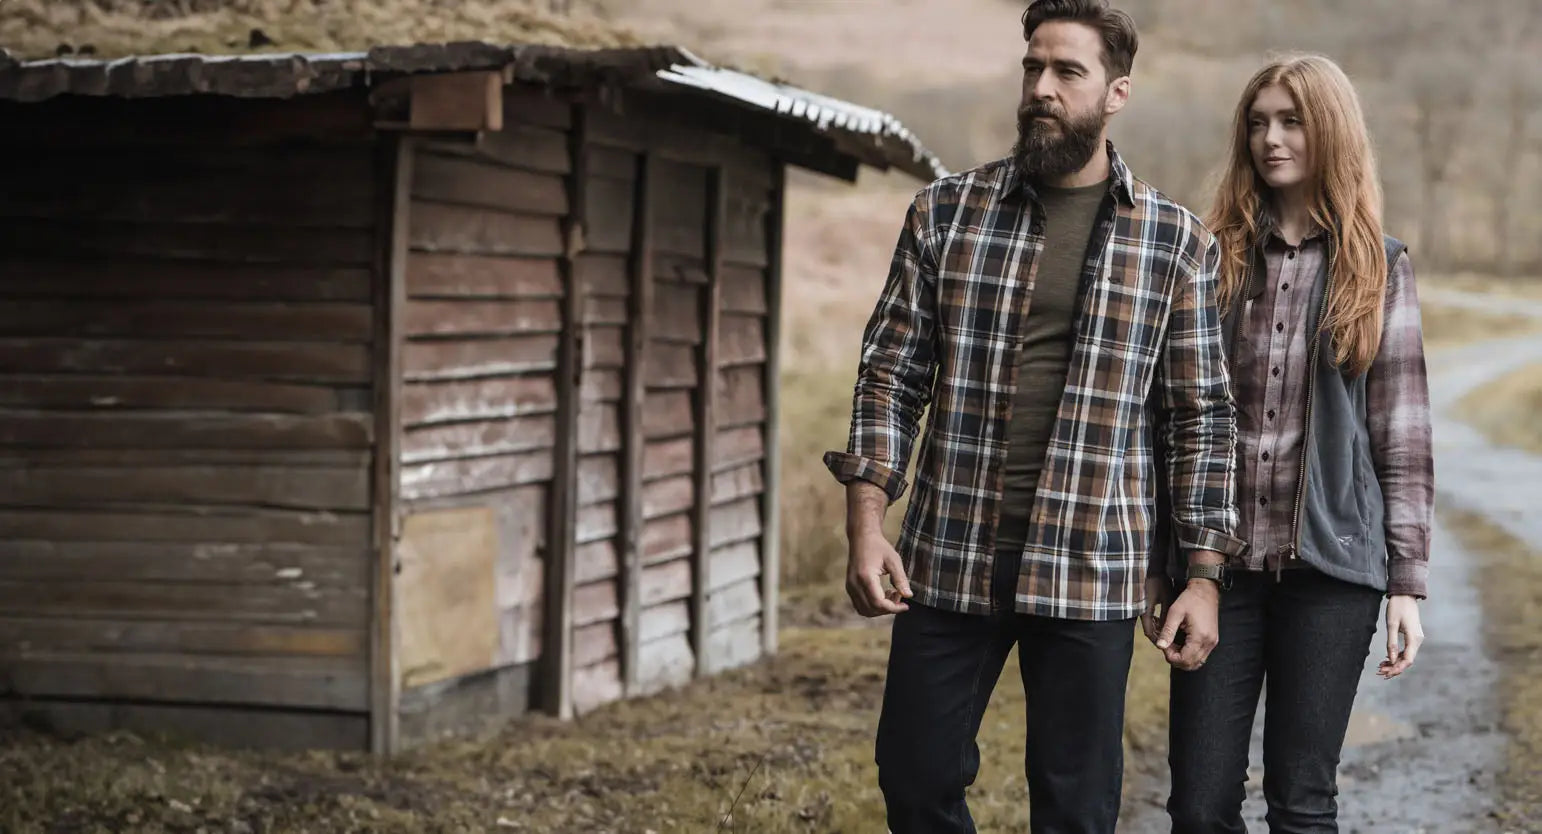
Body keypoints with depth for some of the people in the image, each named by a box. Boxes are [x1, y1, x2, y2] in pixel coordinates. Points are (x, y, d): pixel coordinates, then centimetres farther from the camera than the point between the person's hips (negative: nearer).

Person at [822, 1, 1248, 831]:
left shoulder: (1176, 241, 1)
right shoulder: (945, 211, 3)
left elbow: (1202, 419, 3)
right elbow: (891, 374, 3)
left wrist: (1203, 575, -1)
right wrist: (865, 522, -7)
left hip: (1091, 572, -1)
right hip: (949, 559, 1)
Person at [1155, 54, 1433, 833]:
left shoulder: (1378, 268, 3)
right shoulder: (1216, 257, 6)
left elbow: (1403, 437, 2)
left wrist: (1407, 584, -2)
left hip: (1330, 564, -1)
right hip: (1220, 559, 1)